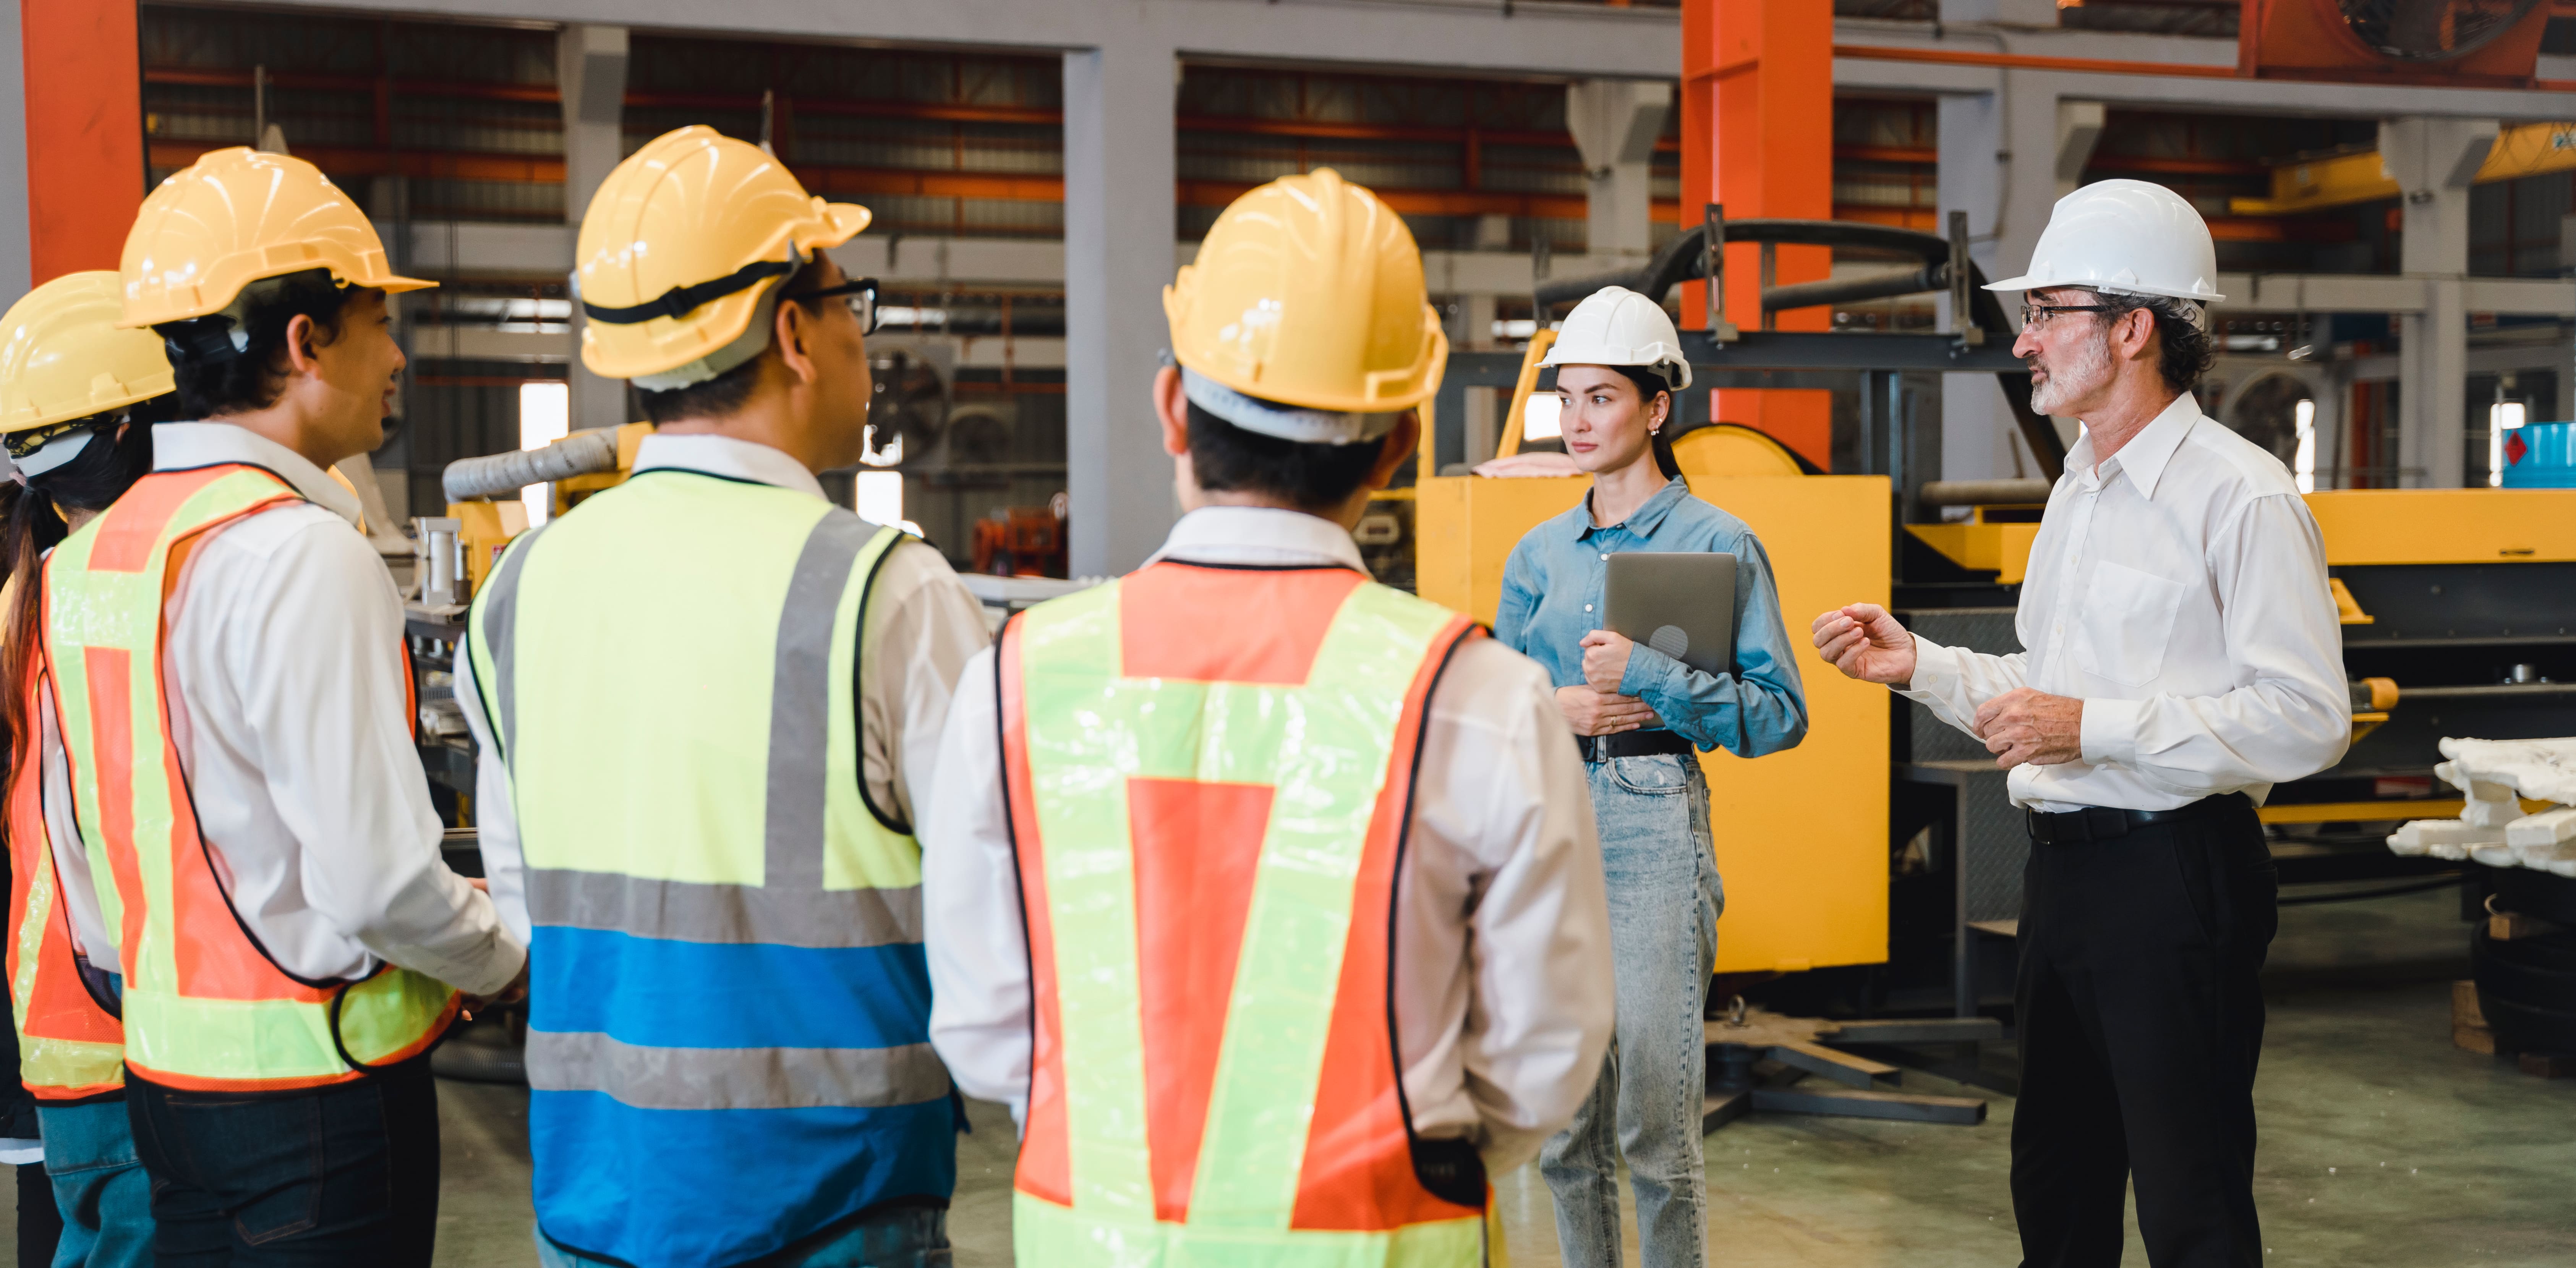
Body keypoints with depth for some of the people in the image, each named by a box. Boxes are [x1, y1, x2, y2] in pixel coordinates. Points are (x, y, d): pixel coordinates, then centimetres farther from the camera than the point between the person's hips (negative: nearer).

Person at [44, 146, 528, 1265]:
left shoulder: (85, 556, 8)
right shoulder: (303, 554, -19)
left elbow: (92, 851, 15)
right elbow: (376, 872, -23)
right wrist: (505, 965, -5)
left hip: (163, 1071, 9)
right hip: (314, 1086, -8)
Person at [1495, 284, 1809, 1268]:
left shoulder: (1718, 543, -1)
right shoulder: (1541, 552, 12)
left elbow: (1779, 715, -6)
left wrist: (1649, 677, -16)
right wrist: (1554, 707, -5)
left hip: (1653, 826, -5)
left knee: (1655, 1122, -6)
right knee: (1563, 1122, 9)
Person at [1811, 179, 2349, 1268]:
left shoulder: (2240, 495, -14)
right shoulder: (2079, 491, 16)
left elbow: (2305, 720, -21)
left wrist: (2094, 727, -22)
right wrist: (1918, 665, 10)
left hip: (2173, 875, -9)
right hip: (2063, 860, 9)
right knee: (2057, 1181, 18)